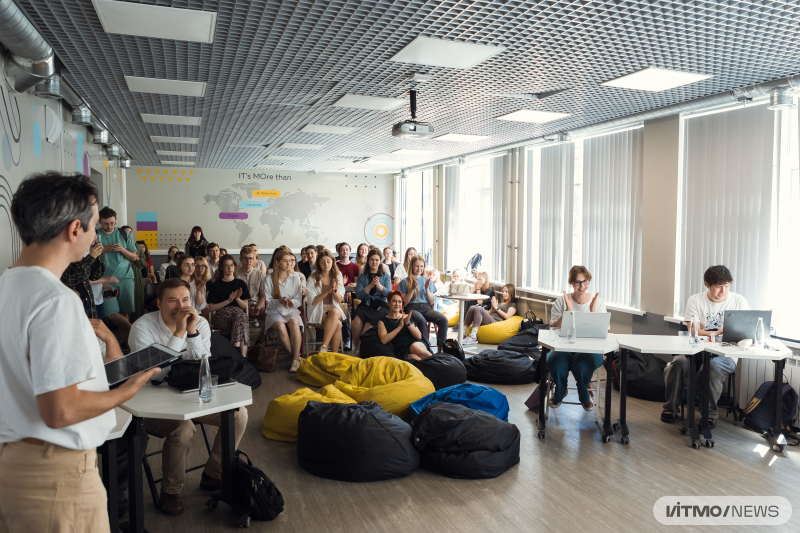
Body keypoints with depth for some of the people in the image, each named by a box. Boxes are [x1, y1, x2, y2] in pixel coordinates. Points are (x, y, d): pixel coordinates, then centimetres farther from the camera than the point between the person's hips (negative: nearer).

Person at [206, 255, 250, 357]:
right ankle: (242, 355, -40)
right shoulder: (216, 285, 10)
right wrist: (228, 300, -6)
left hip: (239, 314, 2)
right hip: (221, 316, -2)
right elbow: (211, 308, 4)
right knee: (239, 314, -36)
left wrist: (237, 298, -8)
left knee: (240, 316, -37)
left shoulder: (240, 284, 17)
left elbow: (244, 306, 12)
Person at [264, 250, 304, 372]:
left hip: (291, 311, 1)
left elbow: (299, 300, 7)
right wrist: (280, 301, -18)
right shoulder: (269, 279, 7)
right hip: (275, 311, -1)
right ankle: (295, 356, -20)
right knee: (280, 327, -36)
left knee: (294, 322, -35)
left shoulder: (295, 279, 13)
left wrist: (291, 301, -16)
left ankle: (296, 360, -33)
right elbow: (267, 301, 1)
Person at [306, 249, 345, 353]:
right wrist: (327, 291, -19)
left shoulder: (337, 277, 8)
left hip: (334, 309, 2)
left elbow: (339, 300, 3)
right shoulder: (313, 279, 0)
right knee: (337, 325, -33)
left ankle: (324, 347, -36)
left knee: (334, 312, -37)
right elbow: (312, 301, -7)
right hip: (318, 312, -2)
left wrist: (334, 290, -19)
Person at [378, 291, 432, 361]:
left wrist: (408, 323, -8)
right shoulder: (383, 321, 12)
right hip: (403, 352, -2)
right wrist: (400, 327, -11)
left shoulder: (407, 317, 18)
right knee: (414, 357, -37)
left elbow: (419, 336, 8)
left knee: (415, 347, -36)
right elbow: (384, 340, -7)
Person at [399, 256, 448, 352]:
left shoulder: (428, 281, 19)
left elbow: (431, 302, 13)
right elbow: (404, 303, 2)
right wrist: (412, 289, -8)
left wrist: (427, 289, -3)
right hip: (412, 308, -3)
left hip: (426, 308, 3)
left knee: (444, 320, -28)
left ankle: (441, 348, -23)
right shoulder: (405, 282, 10)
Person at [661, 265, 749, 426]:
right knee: (678, 362, -30)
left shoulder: (739, 301, 5)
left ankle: (710, 413, -17)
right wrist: (720, 332, -18)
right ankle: (671, 407, -8)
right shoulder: (695, 301, 4)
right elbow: (694, 332, -4)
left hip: (726, 354, -1)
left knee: (713, 366, -35)